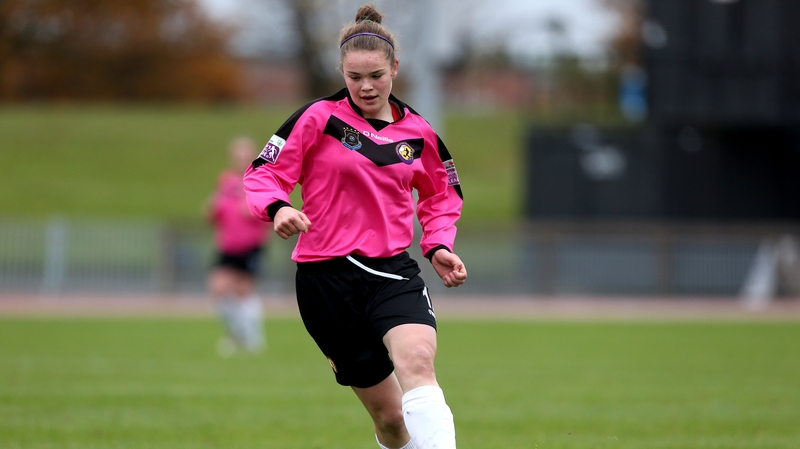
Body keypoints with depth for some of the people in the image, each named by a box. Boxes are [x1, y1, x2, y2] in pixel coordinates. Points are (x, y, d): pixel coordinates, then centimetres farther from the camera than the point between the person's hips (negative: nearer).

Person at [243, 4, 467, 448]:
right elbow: (262, 174, -2)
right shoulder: (319, 118, -4)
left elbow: (442, 196, 24)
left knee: (417, 362, -30)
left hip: (393, 271, 2)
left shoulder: (419, 133, 7)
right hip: (326, 276, -1)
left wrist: (438, 246, 6)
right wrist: (277, 207, -24)